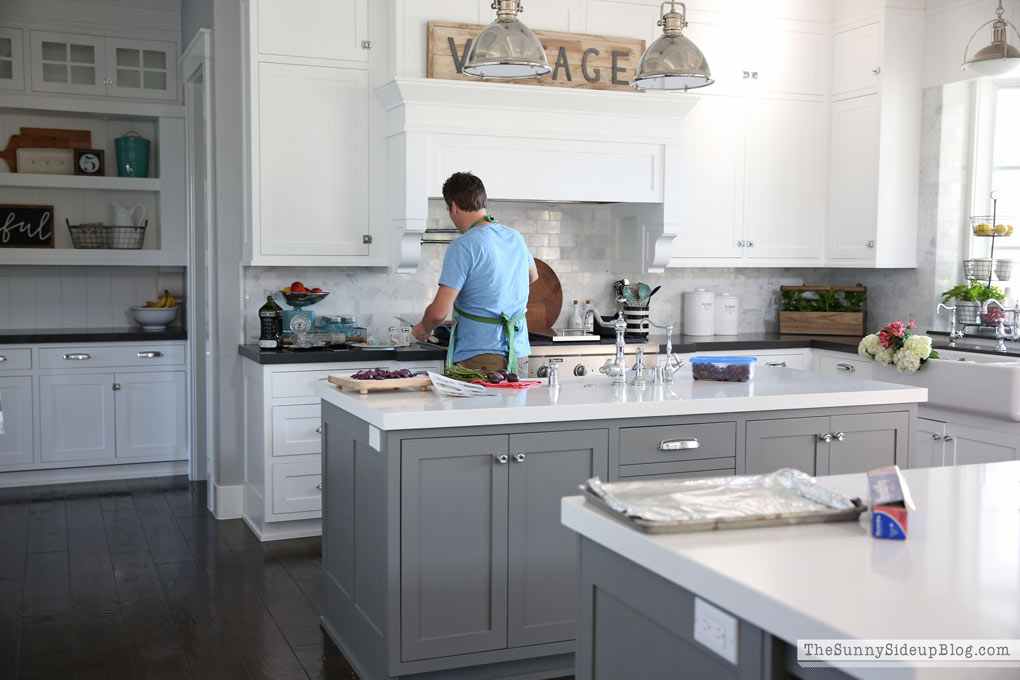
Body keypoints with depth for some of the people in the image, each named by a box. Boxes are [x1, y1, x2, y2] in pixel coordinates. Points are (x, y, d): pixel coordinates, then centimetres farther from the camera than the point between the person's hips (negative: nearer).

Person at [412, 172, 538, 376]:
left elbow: (439, 311, -16)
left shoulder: (463, 246, -14)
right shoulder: (515, 237, 8)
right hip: (519, 354, 7)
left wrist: (424, 328, 6)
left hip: (480, 357, -7)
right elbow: (533, 276, 31)